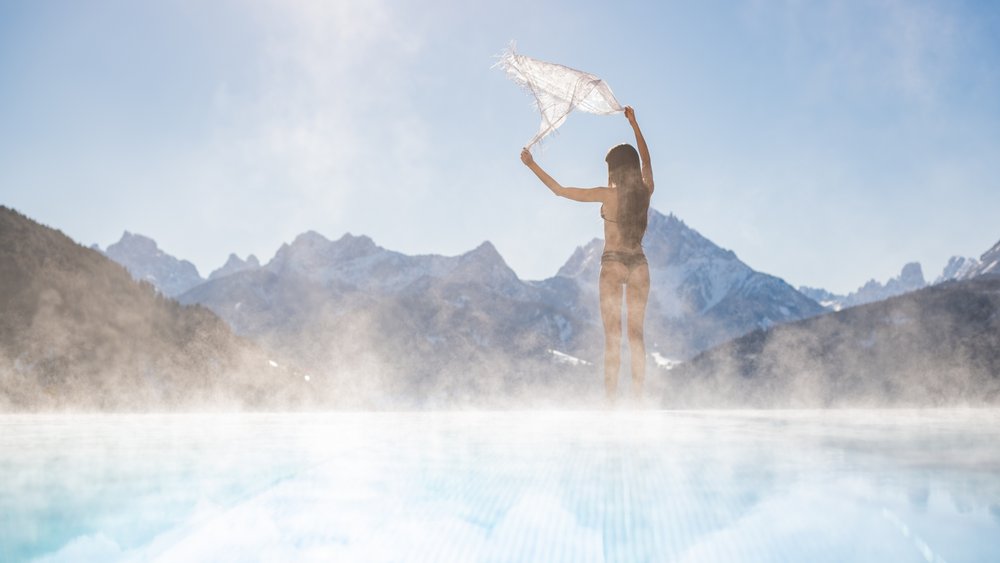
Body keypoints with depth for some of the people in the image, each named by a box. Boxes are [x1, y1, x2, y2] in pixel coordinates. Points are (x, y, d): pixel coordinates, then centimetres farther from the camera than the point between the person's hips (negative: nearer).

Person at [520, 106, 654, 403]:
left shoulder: (609, 194, -9)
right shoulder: (645, 191, 2)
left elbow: (559, 190, -5)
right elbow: (646, 160, 23)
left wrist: (532, 165, 4)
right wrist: (634, 124, 32)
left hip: (613, 264, -4)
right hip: (639, 265, 4)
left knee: (612, 336, -2)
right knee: (636, 333, 8)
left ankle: (611, 398, -4)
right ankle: (637, 396, 7)